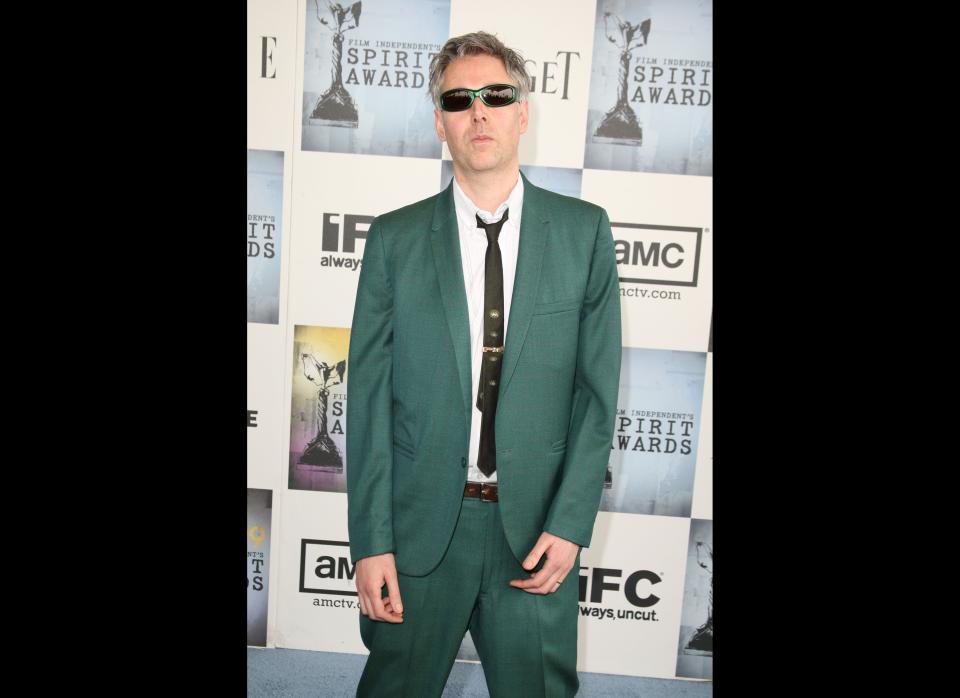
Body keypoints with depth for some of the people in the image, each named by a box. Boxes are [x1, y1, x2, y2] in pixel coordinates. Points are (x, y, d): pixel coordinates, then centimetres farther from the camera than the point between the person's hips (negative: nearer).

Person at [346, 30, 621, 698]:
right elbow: (369, 394, -2)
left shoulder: (584, 230, 1)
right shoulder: (394, 238, 1)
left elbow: (599, 385, -1)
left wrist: (570, 522, -8)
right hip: (420, 524, 1)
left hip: (537, 525, 0)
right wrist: (371, 541, -5)